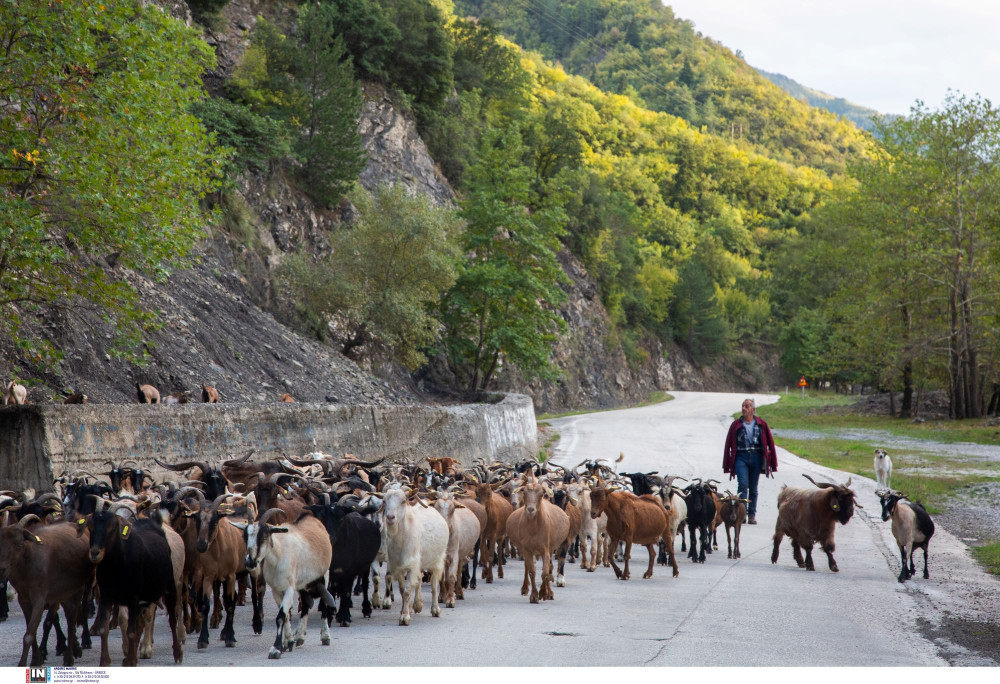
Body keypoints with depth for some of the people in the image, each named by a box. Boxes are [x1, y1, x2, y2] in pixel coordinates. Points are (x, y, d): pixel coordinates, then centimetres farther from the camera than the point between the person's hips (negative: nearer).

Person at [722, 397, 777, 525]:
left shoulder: (761, 424, 6)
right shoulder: (736, 425, 4)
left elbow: (770, 443, 9)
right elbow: (728, 444, 6)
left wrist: (772, 462, 6)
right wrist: (727, 464, 4)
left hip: (756, 457, 1)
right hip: (741, 457, -1)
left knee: (753, 487, 6)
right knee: (743, 484, -15)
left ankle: (752, 515, 15)